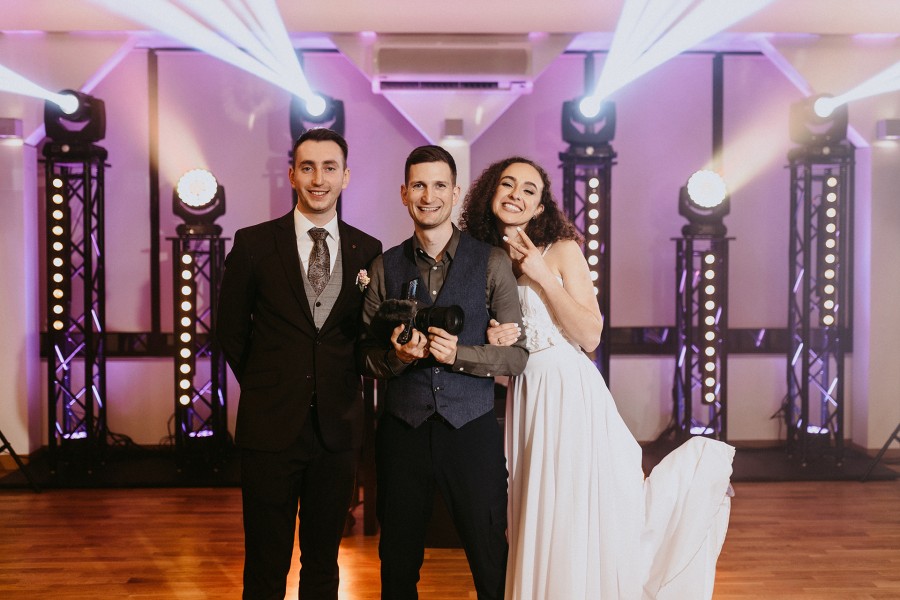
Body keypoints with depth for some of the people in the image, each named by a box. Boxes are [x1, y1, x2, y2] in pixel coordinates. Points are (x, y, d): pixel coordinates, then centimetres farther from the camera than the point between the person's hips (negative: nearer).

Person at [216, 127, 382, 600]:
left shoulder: (367, 250, 3)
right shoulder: (253, 243, -2)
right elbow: (230, 329, 6)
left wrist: (343, 384, 0)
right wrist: (263, 387, 6)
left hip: (338, 428, 2)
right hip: (271, 425, -2)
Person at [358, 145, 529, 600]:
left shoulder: (492, 264, -1)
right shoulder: (385, 267, 5)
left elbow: (515, 354, -3)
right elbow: (366, 355, 6)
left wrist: (459, 354, -18)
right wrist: (397, 356, -14)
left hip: (472, 430, -1)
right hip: (402, 430, 2)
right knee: (397, 563, 15)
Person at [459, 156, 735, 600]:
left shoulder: (562, 250, -3)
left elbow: (590, 336, -11)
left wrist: (542, 276, -16)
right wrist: (491, 343, -9)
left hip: (570, 395, -4)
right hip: (524, 401, 4)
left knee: (585, 522, 1)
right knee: (538, 526, 8)